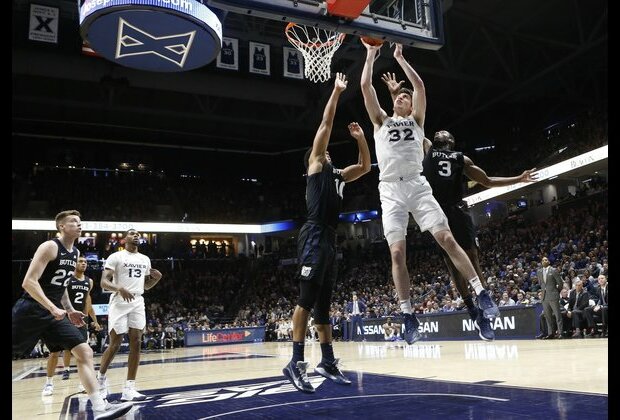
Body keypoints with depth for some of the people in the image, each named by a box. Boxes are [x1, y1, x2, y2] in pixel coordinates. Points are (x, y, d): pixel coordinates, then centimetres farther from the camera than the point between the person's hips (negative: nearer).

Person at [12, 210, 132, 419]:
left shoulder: (75, 253, 12)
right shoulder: (49, 247, -13)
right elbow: (29, 282, -21)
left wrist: (69, 310, 14)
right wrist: (53, 308, -26)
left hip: (55, 312, 7)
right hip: (31, 310, -7)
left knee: (85, 352, -5)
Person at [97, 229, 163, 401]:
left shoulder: (145, 259, 15)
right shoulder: (115, 257, -4)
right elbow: (104, 282, -10)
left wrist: (156, 278, 2)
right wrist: (120, 288, -29)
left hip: (138, 303, 5)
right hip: (119, 303, -5)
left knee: (136, 343, -4)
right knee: (115, 344, -2)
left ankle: (129, 389, -2)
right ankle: (101, 376, 26)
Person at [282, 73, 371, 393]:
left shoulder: (337, 175, 26)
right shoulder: (316, 167, 6)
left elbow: (365, 166, 32)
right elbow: (326, 124, 3)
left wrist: (360, 138, 23)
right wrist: (336, 91, 8)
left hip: (330, 240, 9)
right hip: (314, 237, -9)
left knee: (323, 302, 10)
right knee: (307, 299, -13)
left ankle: (327, 362, 15)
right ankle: (296, 363, -14)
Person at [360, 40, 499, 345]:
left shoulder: (416, 119, 20)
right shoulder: (381, 120, 20)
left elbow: (420, 86, 9)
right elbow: (365, 86, 13)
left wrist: (400, 57, 15)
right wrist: (371, 53, 19)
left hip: (416, 185, 0)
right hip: (390, 190, 0)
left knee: (447, 239, -10)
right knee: (397, 253, -8)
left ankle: (481, 293, -6)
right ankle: (408, 315, -3)